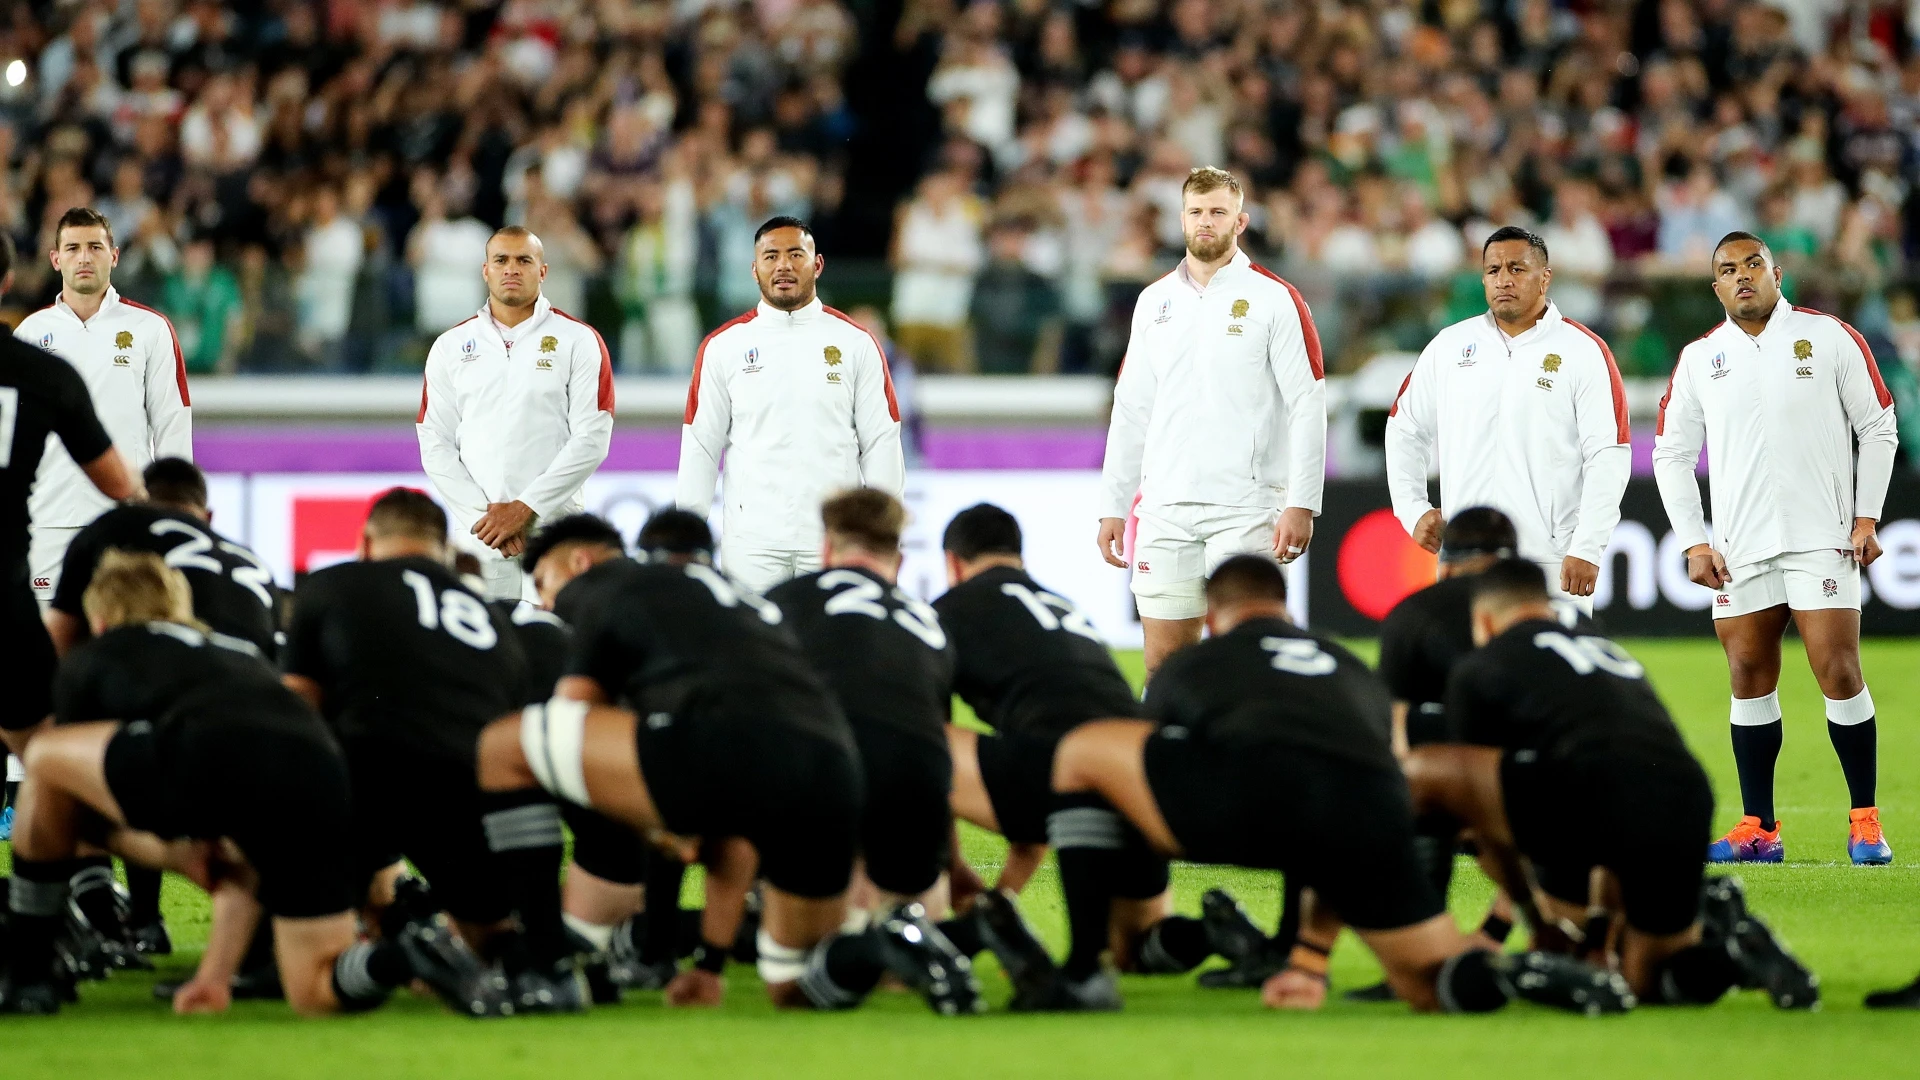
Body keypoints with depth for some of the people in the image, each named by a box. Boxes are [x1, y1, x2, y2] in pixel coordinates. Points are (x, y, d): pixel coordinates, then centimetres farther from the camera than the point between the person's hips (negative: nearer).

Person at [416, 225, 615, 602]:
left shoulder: (579, 342, 4)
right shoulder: (451, 347, 12)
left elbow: (591, 440, -3)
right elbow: (436, 445, 8)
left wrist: (526, 508, -10)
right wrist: (484, 514, -6)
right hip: (478, 538, 2)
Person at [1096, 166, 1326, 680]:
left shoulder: (1275, 300, -1)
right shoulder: (1155, 301, 13)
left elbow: (1308, 406, -5)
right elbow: (1131, 410, 16)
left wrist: (1301, 504, -13)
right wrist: (1113, 506, 11)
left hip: (1244, 509, -4)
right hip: (1165, 506, 4)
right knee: (1164, 662, 3)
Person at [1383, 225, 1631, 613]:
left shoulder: (1584, 352, 0)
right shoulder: (1448, 346, 11)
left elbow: (1608, 458, -5)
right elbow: (1404, 431, 21)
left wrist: (1587, 550, -12)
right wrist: (1413, 510, 9)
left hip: (1552, 563, -3)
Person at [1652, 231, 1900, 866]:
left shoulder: (1829, 338, 2)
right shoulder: (1699, 359, 9)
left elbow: (1878, 429, 5)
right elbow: (1671, 453, 13)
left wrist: (1867, 518, -2)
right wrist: (1695, 544, 4)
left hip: (1822, 540, -3)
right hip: (1739, 551, 3)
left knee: (1838, 673, -9)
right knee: (1749, 678, 2)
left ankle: (1865, 820, -1)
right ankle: (1759, 829, 8)